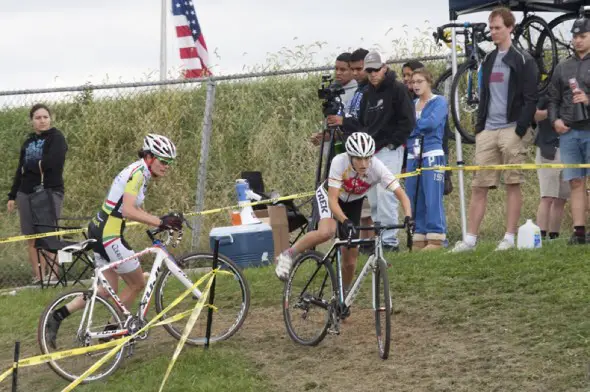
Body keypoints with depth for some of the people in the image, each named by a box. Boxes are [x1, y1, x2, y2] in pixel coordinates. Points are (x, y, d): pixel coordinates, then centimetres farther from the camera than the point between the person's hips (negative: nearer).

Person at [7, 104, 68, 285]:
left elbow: (54, 161, -18)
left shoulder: (56, 137, -1)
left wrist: (32, 165, -5)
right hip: (26, 194, 6)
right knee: (31, 238, 3)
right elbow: (20, 171, 22)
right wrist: (12, 196, 21)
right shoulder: (28, 142, 18)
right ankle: (38, 276, 8)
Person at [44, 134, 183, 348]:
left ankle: (58, 316, 11)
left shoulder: (139, 172, 14)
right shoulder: (138, 173, -17)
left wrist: (160, 221, 13)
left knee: (108, 290, 15)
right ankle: (114, 329, 15)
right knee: (138, 284, 5)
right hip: (109, 235, -10)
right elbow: (127, 210, -29)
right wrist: (160, 222, -31)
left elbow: (134, 210, 22)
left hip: (100, 232, 10)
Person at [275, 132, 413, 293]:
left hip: (353, 202, 3)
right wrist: (345, 221, -53)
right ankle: (289, 255, -13)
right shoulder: (339, 162, -36)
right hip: (329, 194, -3)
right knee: (326, 232, -36)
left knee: (350, 260, -1)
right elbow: (332, 200, -38)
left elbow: (401, 195, -34)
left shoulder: (377, 167, -32)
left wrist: (408, 217, -51)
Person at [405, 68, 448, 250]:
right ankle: (419, 239, 9)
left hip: (432, 155, -6)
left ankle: (436, 239, -8)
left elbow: (432, 122, -15)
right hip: (412, 156, 6)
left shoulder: (439, 102, 2)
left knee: (433, 198, -10)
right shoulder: (411, 104, 19)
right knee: (414, 199, 4)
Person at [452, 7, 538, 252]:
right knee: (478, 186, 1)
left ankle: (509, 238, 1)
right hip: (487, 131, 6)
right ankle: (470, 239, 2)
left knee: (513, 184, -2)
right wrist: (479, 126, 12)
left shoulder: (523, 61, -2)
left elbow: (530, 100, -7)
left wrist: (520, 131, -15)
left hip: (512, 129, -6)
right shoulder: (489, 61, 18)